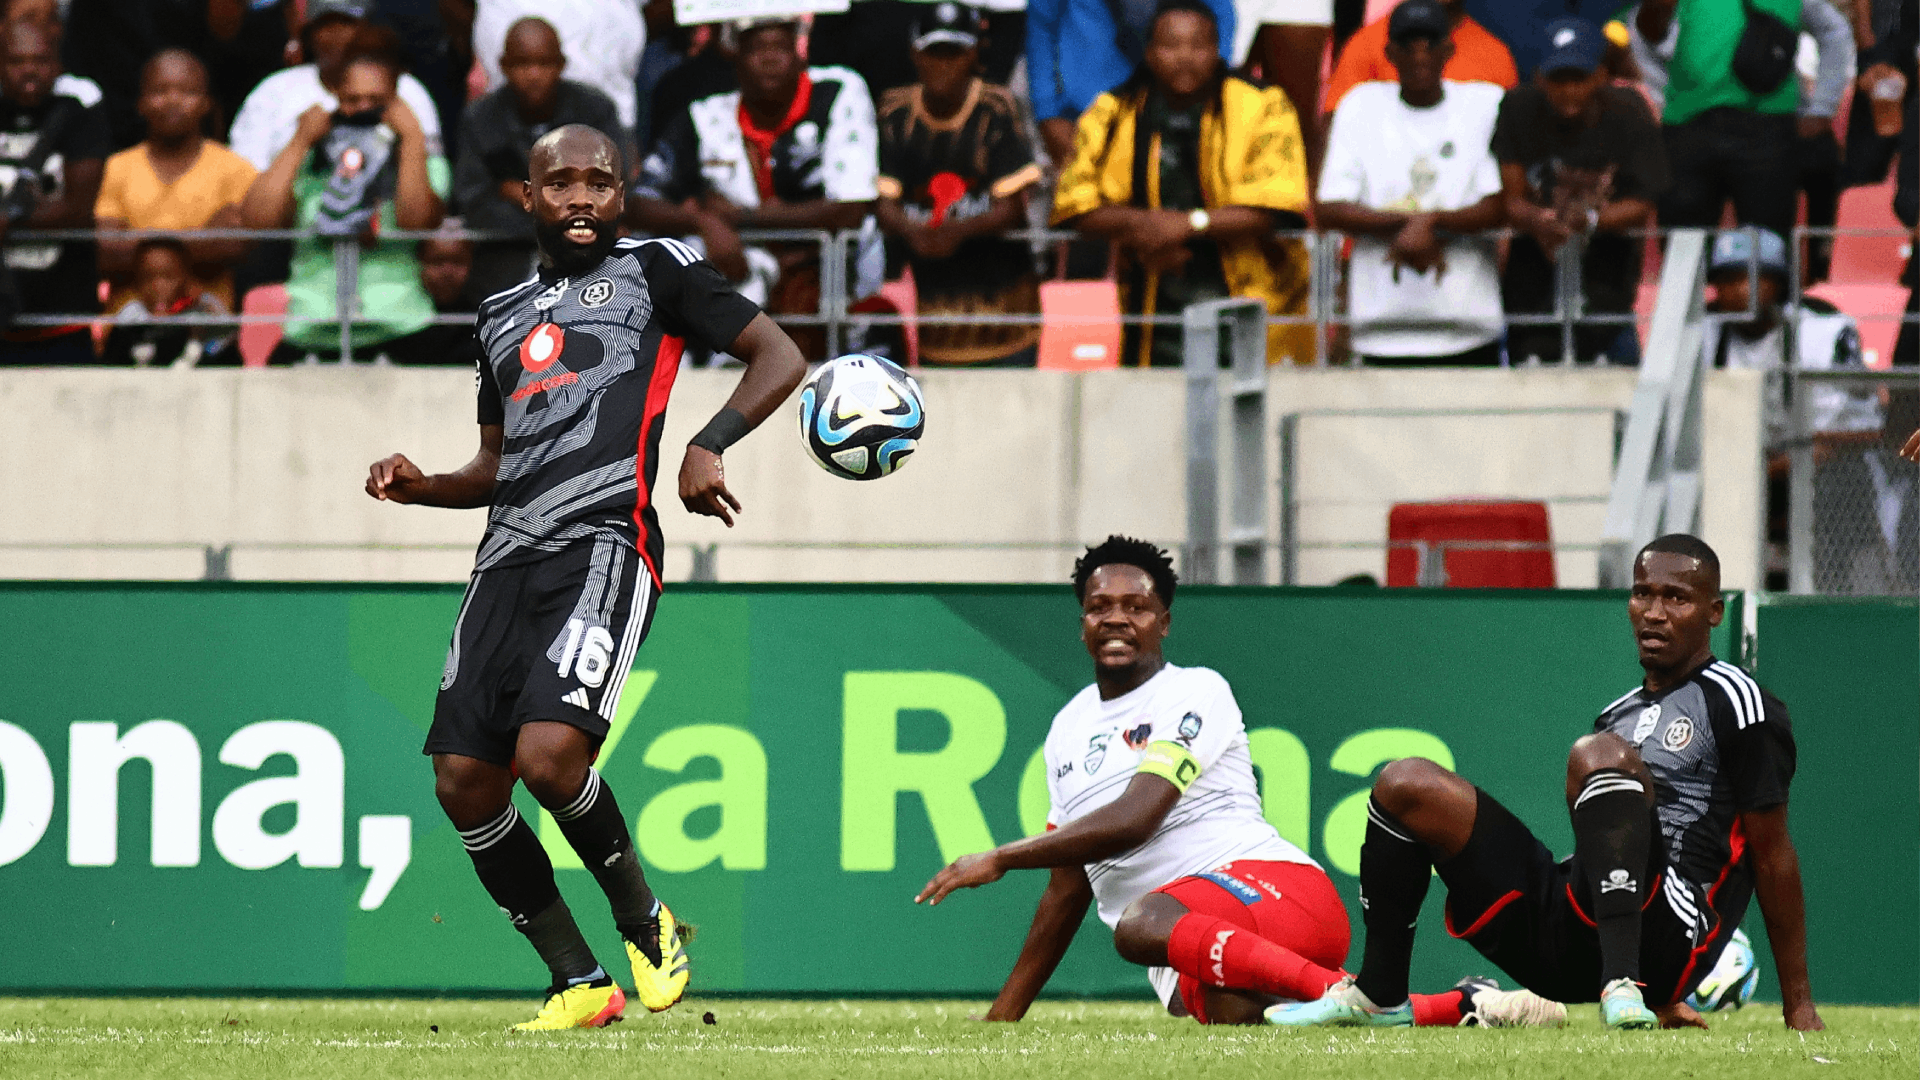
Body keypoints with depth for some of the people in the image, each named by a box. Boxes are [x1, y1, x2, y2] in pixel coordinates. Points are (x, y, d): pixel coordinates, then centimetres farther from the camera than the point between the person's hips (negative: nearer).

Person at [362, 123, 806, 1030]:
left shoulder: (655, 271, 8)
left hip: (605, 540, -6)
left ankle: (642, 921, 2)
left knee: (549, 756, -24)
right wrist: (422, 487, 12)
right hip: (510, 551, 7)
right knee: (464, 783, -3)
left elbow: (779, 358, 4)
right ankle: (578, 983, 8)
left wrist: (708, 445, -12)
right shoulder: (502, 315, 25)